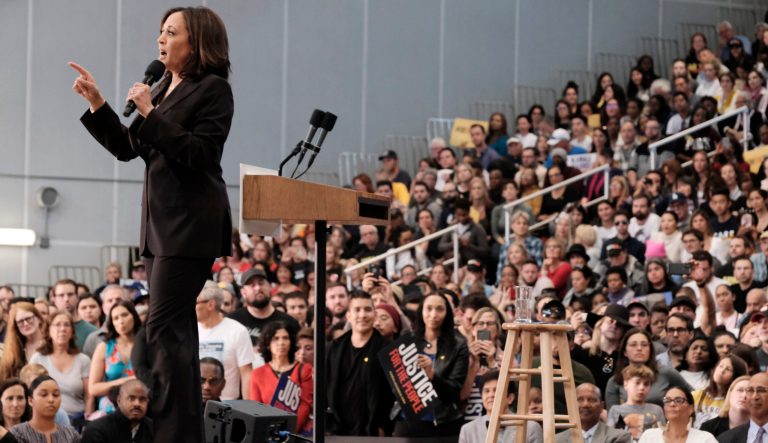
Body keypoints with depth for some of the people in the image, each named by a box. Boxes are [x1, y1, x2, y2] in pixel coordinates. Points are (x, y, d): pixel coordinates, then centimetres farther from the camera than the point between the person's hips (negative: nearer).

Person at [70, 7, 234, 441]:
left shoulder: (214, 89, -8)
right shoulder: (164, 88, 17)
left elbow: (198, 153, -17)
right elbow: (126, 147, 18)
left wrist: (150, 114, -18)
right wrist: (96, 103, 8)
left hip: (191, 223, -9)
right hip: (162, 221, 9)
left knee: (164, 329, -13)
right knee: (177, 330, 11)